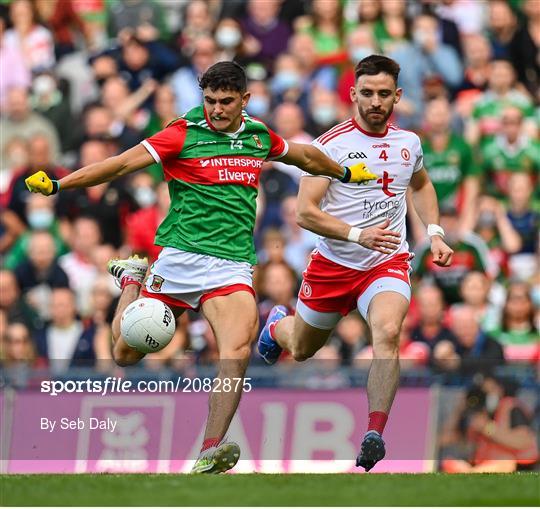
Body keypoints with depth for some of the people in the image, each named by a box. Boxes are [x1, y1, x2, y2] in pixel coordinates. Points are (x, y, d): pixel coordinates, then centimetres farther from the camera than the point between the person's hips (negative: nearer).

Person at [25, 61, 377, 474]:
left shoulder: (259, 136, 10)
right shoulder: (184, 134, -4)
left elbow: (304, 155, 31)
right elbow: (122, 164, -9)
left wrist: (345, 173, 47)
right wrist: (56, 184, -18)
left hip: (233, 265, 2)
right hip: (180, 257, -1)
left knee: (237, 351, -24)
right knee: (125, 353, 6)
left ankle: (210, 453, -25)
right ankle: (132, 280, 38)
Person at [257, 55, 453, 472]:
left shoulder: (408, 143, 2)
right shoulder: (331, 145, -13)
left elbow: (421, 185, 26)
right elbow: (306, 212, -17)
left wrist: (435, 233, 12)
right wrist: (358, 234, -30)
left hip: (388, 263, 1)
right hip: (334, 263, -1)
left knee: (388, 332, -30)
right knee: (301, 349, 20)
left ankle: (375, 434, -31)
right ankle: (277, 326, 58)